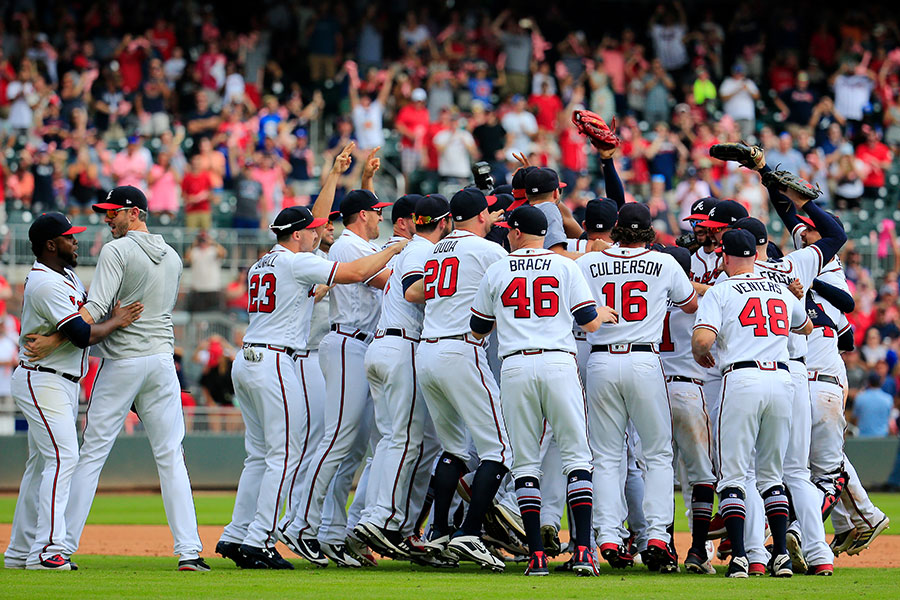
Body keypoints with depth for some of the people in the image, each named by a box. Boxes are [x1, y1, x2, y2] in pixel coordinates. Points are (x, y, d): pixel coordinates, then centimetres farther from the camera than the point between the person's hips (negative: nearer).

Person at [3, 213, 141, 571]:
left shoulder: (67, 276, 13)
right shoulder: (46, 284, -20)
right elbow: (83, 335, -24)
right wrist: (117, 321, -9)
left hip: (63, 384, 10)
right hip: (41, 382, -10)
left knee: (42, 464, 12)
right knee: (63, 458, -18)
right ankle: (47, 551, -23)